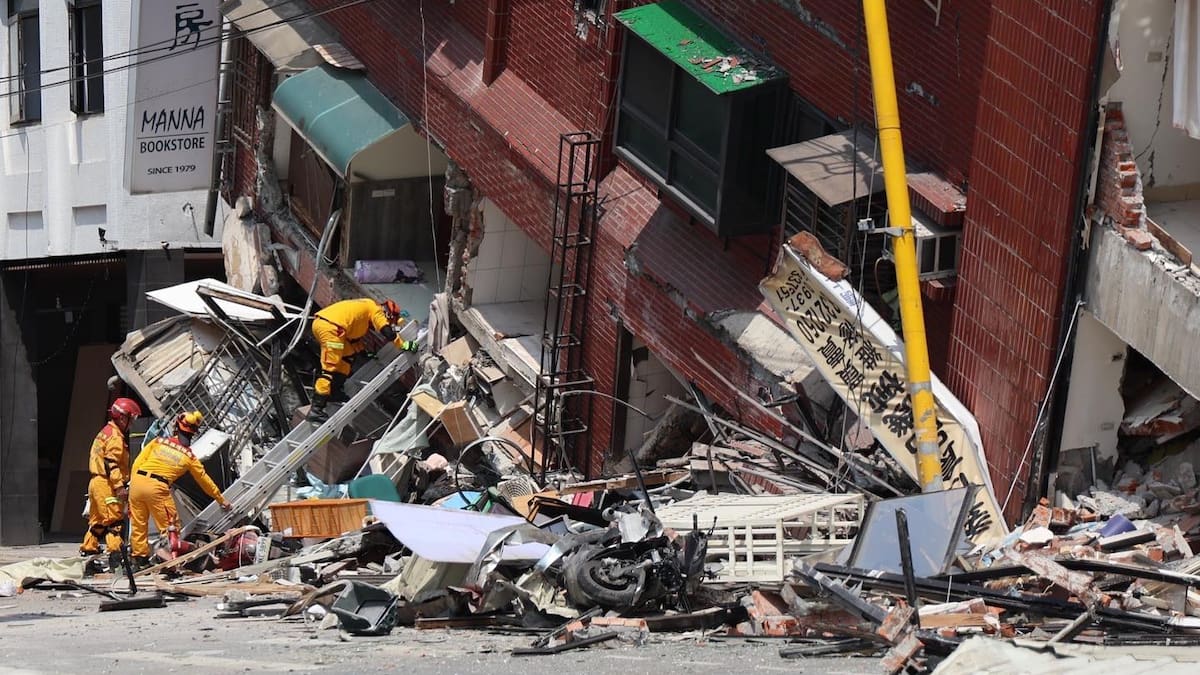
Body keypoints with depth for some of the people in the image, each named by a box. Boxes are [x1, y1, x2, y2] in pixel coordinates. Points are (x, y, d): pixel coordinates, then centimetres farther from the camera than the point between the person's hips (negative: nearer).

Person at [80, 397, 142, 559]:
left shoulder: (105, 433, 22)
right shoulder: (115, 436, -10)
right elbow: (111, 463, -20)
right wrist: (119, 486, -23)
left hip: (96, 482, 10)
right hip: (107, 484, -10)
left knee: (97, 520, 15)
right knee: (115, 519, -12)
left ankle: (88, 549, 17)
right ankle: (115, 549, -17)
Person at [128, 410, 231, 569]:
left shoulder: (159, 442, 9)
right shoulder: (189, 457, 8)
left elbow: (137, 462, 6)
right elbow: (205, 481, 19)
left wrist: (132, 483, 14)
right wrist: (222, 500, 30)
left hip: (137, 480, 3)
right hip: (158, 488, -3)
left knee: (138, 525, 14)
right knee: (170, 526, 7)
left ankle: (140, 559, 19)